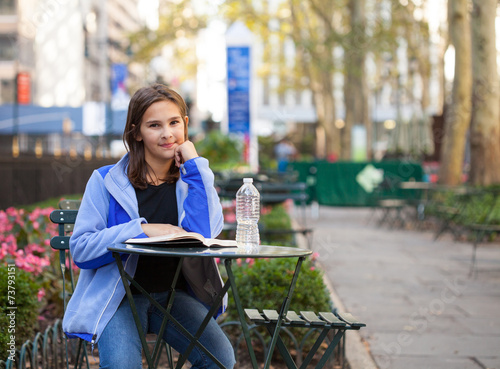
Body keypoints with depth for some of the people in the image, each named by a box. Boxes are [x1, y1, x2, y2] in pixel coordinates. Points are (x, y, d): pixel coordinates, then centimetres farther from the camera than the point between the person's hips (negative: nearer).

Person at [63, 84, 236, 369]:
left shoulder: (191, 179, 7)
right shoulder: (106, 181, 1)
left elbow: (205, 233, -14)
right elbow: (80, 249, -8)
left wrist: (194, 163, -11)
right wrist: (142, 229, -18)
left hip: (175, 294, 3)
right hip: (119, 295, -2)